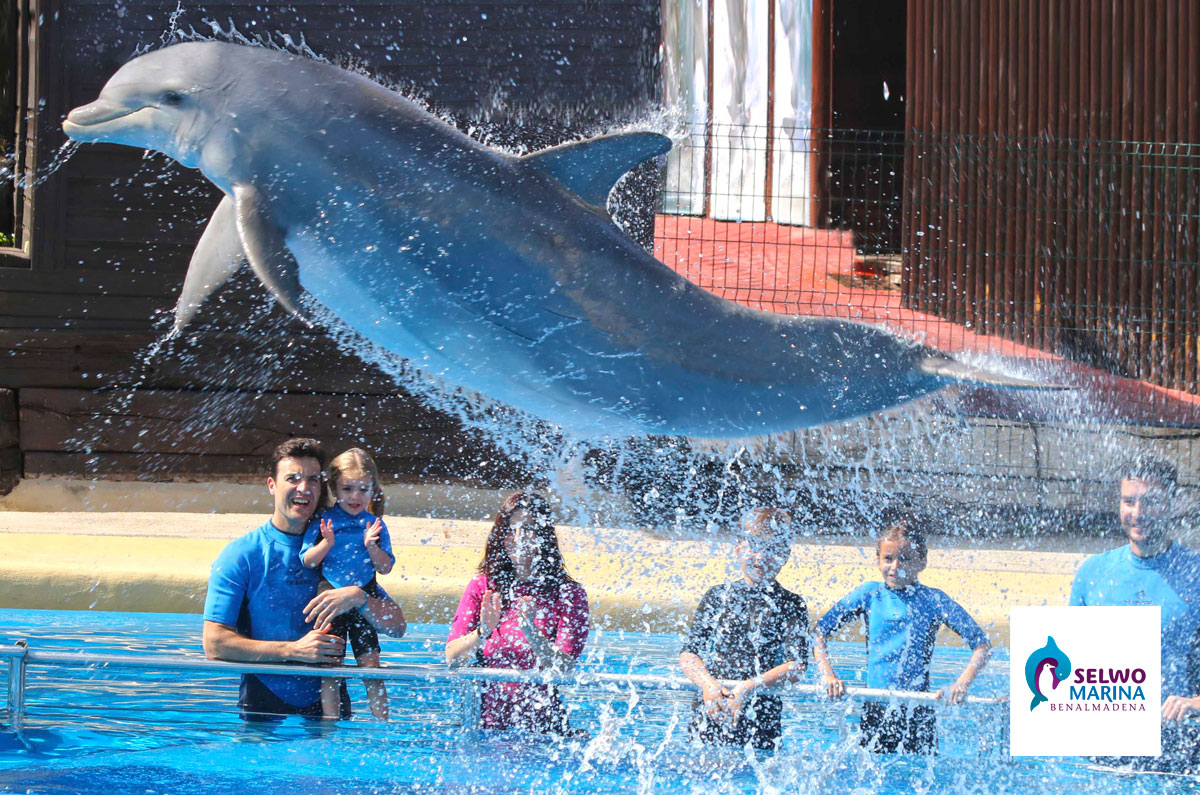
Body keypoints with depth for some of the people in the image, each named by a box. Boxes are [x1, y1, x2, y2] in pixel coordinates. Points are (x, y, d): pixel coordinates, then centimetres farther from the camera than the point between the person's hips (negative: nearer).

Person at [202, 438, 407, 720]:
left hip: (328, 705, 2)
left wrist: (359, 598, -12)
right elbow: (215, 644, -7)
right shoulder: (241, 554, 2)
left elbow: (397, 626, 8)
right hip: (265, 709, -2)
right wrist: (294, 650, -13)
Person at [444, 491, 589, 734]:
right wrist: (482, 633, -21)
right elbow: (451, 659, -2)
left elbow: (563, 668, -12)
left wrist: (530, 632, -29)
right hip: (488, 721, 1)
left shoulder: (568, 593, -1)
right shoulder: (482, 587, 6)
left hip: (542, 723, -1)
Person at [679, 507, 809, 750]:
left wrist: (750, 687, -19)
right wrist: (707, 683, -13)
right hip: (708, 712, 2)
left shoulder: (790, 604, 4)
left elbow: (797, 665, -6)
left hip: (760, 718, -2)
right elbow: (689, 652, 8)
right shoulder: (717, 596, 12)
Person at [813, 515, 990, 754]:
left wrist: (961, 685, -15)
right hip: (875, 709, 1)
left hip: (918, 711, -1)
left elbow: (982, 645, 0)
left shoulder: (934, 600, 0)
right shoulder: (869, 595, 3)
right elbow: (820, 632, 5)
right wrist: (828, 676, -10)